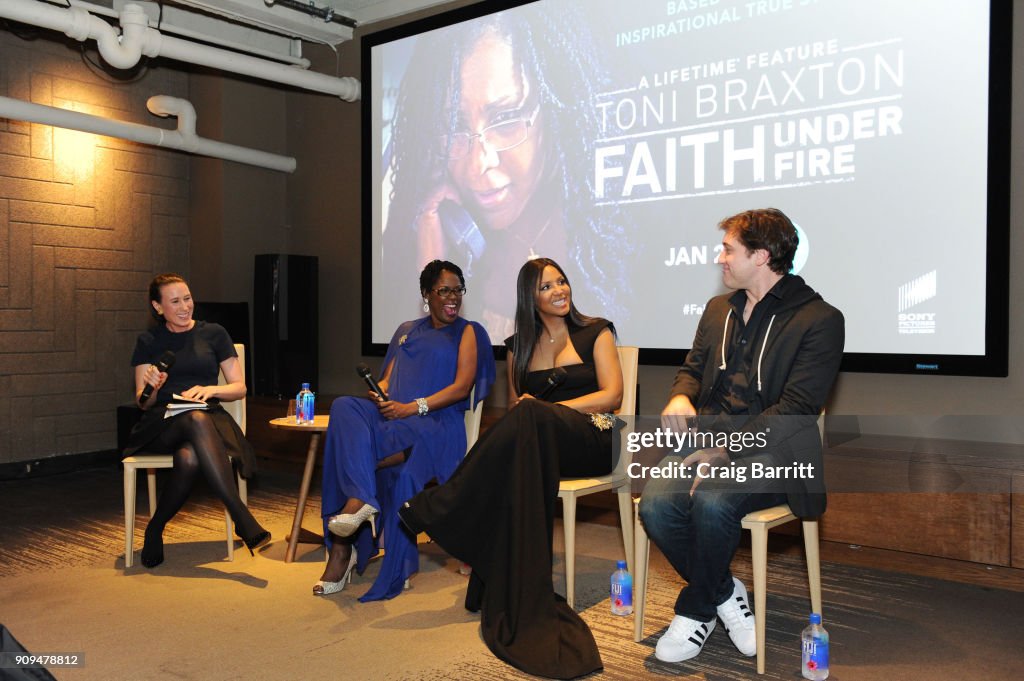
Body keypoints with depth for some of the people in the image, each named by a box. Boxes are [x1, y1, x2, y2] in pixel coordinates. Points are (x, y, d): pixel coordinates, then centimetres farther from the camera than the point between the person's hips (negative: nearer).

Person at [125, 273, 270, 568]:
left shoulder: (214, 334, 12)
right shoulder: (148, 341, 13)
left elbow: (240, 388, 9)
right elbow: (143, 403, 10)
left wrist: (211, 390, -10)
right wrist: (152, 388, -12)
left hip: (210, 420, 1)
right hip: (162, 424, 0)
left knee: (189, 459, -39)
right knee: (196, 420, -38)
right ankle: (243, 520, -42)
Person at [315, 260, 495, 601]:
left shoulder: (467, 332, 13)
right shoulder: (406, 331, 27)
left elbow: (462, 387, -1)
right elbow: (386, 380, 20)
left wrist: (413, 407, -14)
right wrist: (378, 394, -6)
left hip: (437, 423, -4)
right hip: (391, 415, 4)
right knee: (344, 407, -30)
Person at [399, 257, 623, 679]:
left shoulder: (595, 332, 8)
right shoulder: (520, 345, 18)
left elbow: (612, 395, -2)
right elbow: (514, 404, 17)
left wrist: (545, 409, -13)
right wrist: (527, 411, -10)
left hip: (594, 439, -3)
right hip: (537, 442, 3)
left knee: (530, 416, -36)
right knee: (515, 466, -36)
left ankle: (436, 507, -33)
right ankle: (520, 603, -35)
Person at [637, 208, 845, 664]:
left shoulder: (819, 320, -5)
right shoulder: (718, 309, 18)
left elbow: (794, 409, -13)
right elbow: (694, 367, 25)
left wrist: (726, 450, -22)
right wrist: (680, 396, -1)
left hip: (768, 452, -5)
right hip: (708, 440, 6)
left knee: (712, 502, -34)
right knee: (655, 503, -23)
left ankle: (696, 610, -4)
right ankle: (724, 594, 2)